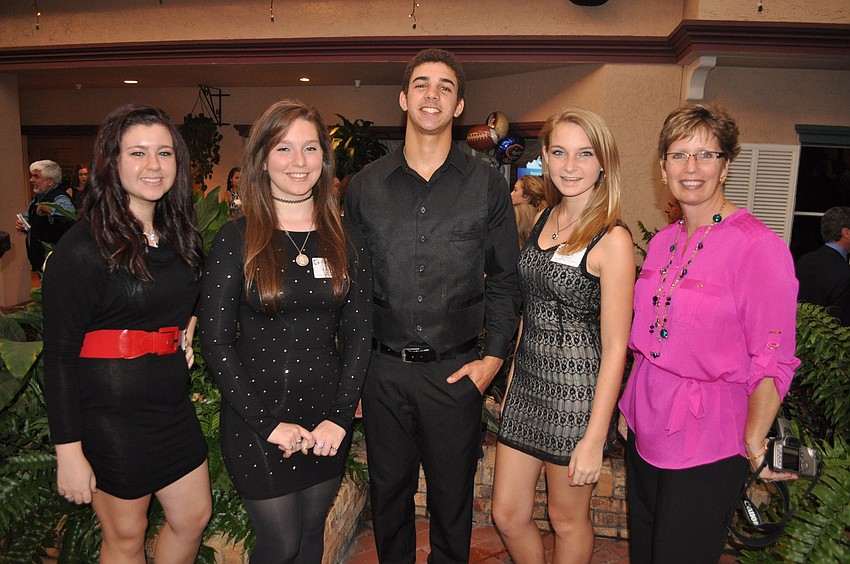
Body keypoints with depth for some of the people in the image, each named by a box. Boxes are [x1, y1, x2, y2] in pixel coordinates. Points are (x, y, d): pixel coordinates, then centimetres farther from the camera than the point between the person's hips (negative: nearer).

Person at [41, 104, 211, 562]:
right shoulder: (82, 247, -15)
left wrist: (188, 328, 4)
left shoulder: (178, 235, 6)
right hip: (111, 416, -6)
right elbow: (59, 355, -14)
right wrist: (68, 450, -15)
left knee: (194, 517, 17)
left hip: (172, 404, 7)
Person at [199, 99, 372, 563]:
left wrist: (341, 417, -8)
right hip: (256, 420, -3)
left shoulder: (345, 238, 1)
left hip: (326, 418, 3)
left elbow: (359, 333, 0)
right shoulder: (236, 239, -8)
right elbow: (215, 342, -9)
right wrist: (268, 423, -13)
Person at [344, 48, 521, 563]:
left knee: (453, 500, 15)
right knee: (389, 495, 18)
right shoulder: (366, 186, 4)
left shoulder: (487, 185, 1)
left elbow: (504, 279, 4)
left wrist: (495, 355, -4)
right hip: (383, 368, 1)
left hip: (456, 370, -1)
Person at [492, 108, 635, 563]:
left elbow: (615, 348, -15)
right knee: (507, 515, 14)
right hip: (527, 382, 6)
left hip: (576, 392, -6)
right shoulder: (544, 220, 5)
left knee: (567, 518, 16)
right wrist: (512, 376, 14)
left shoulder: (612, 240, -15)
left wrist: (594, 439, -16)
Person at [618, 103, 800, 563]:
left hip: (705, 443, -6)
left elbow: (773, 362, -15)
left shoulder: (757, 246, -16)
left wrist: (753, 445, -16)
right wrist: (629, 407, 11)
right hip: (646, 426, 7)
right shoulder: (663, 241, 5)